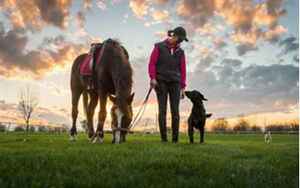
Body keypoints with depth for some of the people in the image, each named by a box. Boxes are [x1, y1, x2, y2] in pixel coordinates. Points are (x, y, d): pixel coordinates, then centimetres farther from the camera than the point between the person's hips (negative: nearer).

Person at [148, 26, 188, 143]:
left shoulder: (180, 52, 13)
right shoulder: (159, 47, 5)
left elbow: (182, 70, 9)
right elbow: (152, 63, -3)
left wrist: (183, 88, 3)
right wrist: (153, 78, -18)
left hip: (175, 84, 2)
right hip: (161, 83, -2)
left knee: (175, 110, -7)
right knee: (162, 110, -8)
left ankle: (175, 138, 0)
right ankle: (163, 137, -2)